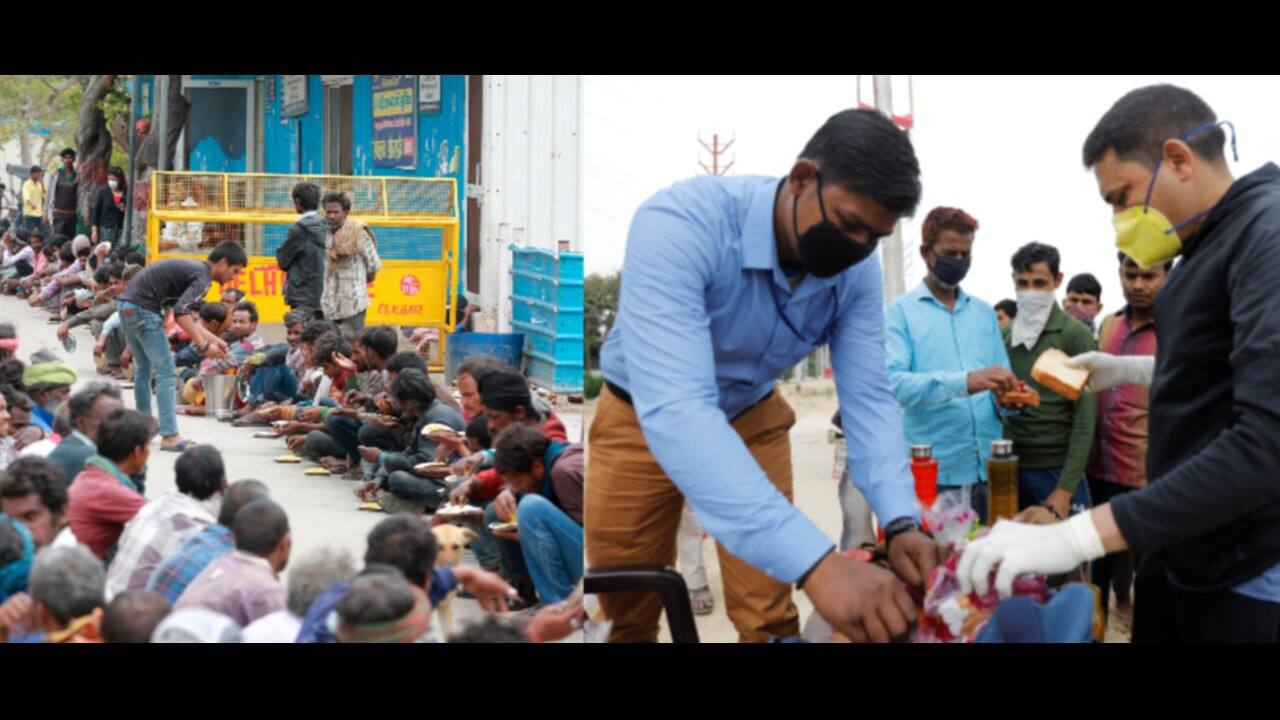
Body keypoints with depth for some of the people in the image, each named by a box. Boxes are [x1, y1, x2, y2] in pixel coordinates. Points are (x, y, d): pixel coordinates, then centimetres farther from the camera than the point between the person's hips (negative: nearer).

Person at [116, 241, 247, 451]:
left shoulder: (194, 268, 18)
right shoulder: (203, 276, -11)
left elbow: (183, 314, 24)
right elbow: (181, 313, -24)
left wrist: (213, 338, 21)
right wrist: (203, 345, -19)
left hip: (127, 305, 10)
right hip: (143, 309, -10)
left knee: (144, 368, 23)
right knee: (166, 371, -9)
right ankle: (170, 436, -14)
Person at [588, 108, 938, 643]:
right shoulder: (681, 224, -38)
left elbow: (868, 397, -15)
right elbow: (674, 410, -48)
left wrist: (901, 522, -36)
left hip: (751, 417, 3)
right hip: (643, 417, -3)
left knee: (769, 618, 0)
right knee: (626, 617, 6)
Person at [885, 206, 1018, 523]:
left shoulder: (984, 313, 16)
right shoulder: (901, 312, 1)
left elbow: (999, 387, 16)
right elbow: (893, 382, -16)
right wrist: (964, 382, -29)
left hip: (989, 469, 4)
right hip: (933, 474, -4)